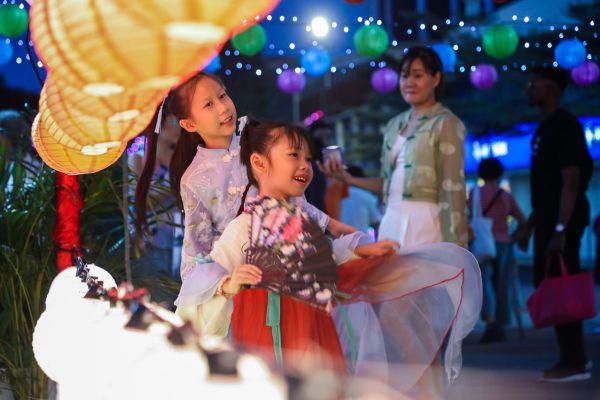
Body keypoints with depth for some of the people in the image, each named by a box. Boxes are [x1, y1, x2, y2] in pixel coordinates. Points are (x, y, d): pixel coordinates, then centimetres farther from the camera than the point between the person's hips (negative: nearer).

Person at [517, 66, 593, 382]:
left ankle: (574, 362, -4)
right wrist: (530, 225, 22)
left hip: (562, 220, -10)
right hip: (548, 219, 10)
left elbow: (571, 181, -19)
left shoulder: (564, 124, -13)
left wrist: (561, 228, -25)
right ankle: (573, 356, 20)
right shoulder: (545, 127, 17)